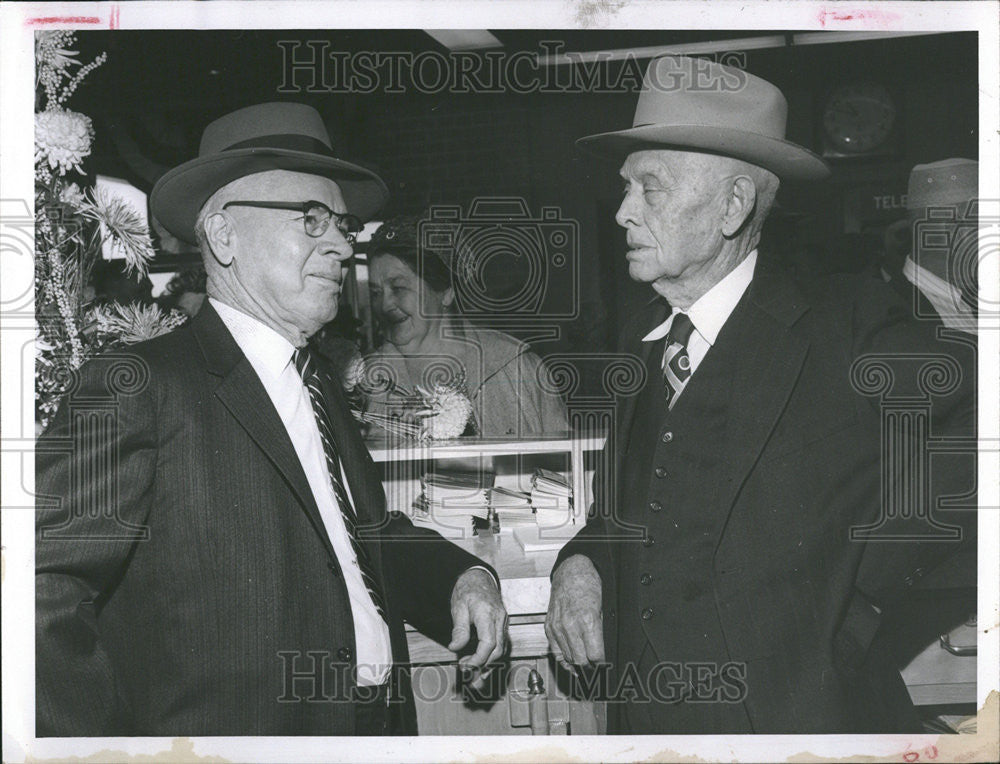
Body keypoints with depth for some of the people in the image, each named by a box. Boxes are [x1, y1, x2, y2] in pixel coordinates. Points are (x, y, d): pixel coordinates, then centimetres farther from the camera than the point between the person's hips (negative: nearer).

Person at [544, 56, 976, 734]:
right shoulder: (644, 343, 8)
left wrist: (868, 583, -16)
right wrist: (579, 563, -2)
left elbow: (975, 437, -18)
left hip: (801, 714, -5)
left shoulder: (849, 328, -10)